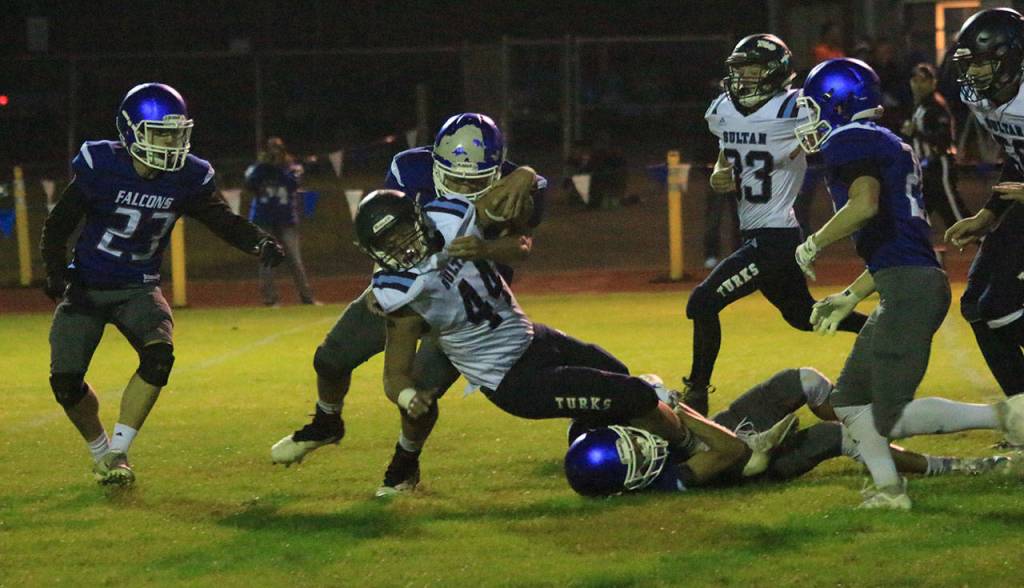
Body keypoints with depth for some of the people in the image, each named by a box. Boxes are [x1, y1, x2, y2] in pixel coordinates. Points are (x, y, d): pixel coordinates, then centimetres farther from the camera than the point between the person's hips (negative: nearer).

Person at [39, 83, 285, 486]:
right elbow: (58, 226, -7)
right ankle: (100, 450, 21)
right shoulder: (101, 168, -17)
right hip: (85, 287, -2)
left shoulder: (186, 179, -8)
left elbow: (223, 221, -2)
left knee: (159, 354, -25)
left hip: (138, 290, 2)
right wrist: (56, 272, -20)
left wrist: (260, 243, -21)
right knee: (65, 380, -9)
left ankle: (118, 453, -16)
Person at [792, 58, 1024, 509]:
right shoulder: (890, 146, 25)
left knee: (893, 418, -9)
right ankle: (889, 489, 11)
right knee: (850, 400, 16)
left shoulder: (849, 142, -5)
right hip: (917, 281, 10)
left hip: (908, 286, -10)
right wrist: (849, 298, 29)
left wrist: (812, 245, -8)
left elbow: (864, 205, -23)